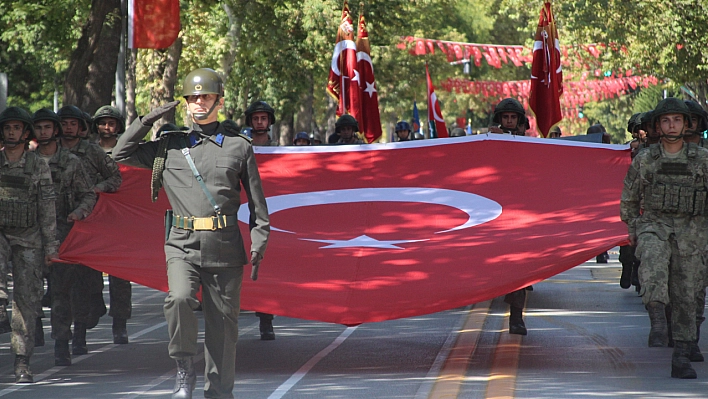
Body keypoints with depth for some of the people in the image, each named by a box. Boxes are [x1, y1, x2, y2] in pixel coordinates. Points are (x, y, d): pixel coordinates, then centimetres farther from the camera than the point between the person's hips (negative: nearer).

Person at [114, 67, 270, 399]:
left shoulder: (239, 146, 8)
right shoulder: (170, 146, 11)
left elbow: (257, 200, 10)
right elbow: (122, 154, 14)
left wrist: (258, 244, 1)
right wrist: (148, 120, 4)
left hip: (225, 248, 0)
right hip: (183, 246, 0)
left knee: (223, 323, 3)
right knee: (180, 298, -27)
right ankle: (184, 369, -8)